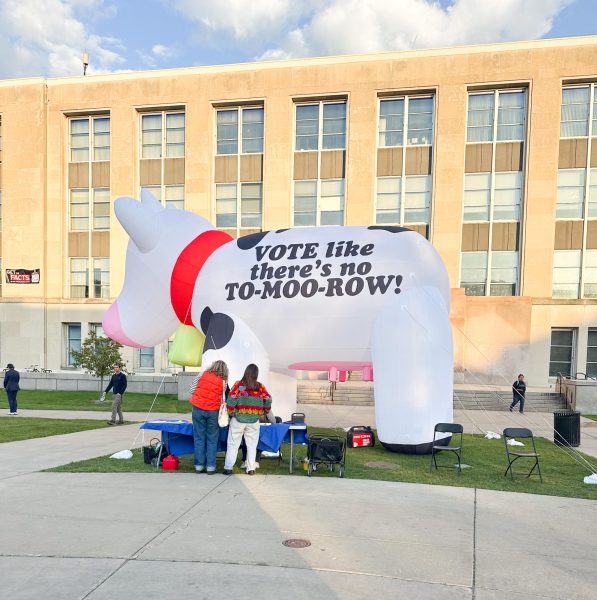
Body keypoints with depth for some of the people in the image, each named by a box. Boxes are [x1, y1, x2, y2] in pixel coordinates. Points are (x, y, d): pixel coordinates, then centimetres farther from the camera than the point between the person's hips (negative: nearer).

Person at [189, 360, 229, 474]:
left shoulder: (204, 374, 4)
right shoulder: (223, 381, 0)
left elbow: (195, 388, 8)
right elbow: (222, 399, 3)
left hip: (198, 408, 2)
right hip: (213, 411, -1)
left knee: (199, 438, 8)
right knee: (212, 439, 7)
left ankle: (199, 466, 12)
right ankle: (210, 467, 8)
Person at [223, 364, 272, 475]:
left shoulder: (238, 385, -7)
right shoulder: (260, 387, -2)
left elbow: (231, 401, -12)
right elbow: (268, 400, -4)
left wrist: (231, 414, 3)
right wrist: (265, 412, 14)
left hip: (238, 420, -1)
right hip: (254, 421, 1)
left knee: (233, 444, 9)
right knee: (252, 445, 12)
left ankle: (228, 468, 10)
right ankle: (251, 468, 13)